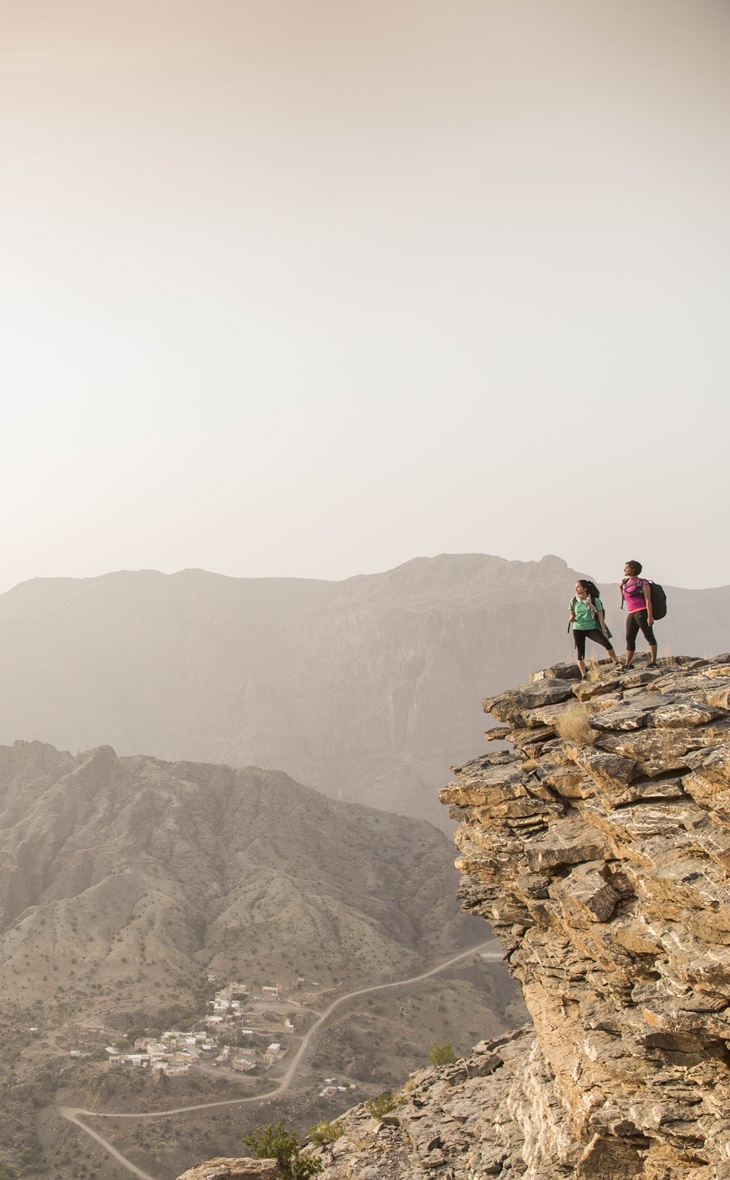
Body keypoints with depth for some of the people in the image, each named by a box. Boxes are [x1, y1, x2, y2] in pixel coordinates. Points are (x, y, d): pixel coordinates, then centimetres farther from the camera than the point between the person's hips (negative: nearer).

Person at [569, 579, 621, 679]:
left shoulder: (594, 600, -5)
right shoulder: (574, 601, 3)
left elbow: (600, 617, -3)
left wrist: (604, 631, -7)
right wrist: (571, 618, -10)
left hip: (591, 628, -2)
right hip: (578, 629, 2)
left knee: (606, 642, -22)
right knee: (580, 653, -1)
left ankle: (616, 662, -6)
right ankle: (583, 676, 7)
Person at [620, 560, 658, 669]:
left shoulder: (642, 583, -6)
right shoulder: (627, 582, 14)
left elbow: (648, 600, -11)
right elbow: (625, 598, 25)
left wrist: (650, 616, -18)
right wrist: (621, 587, 10)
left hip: (642, 612, -8)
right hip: (631, 614, 8)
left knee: (648, 636, -6)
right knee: (629, 639, 7)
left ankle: (654, 662, -7)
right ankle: (627, 664, 11)